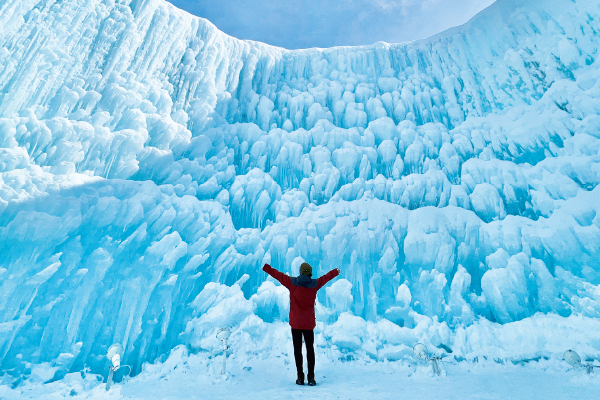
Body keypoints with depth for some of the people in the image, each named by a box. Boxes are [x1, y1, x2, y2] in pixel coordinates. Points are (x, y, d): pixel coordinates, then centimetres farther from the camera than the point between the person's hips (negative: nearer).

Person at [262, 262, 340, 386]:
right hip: (309, 323, 1)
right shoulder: (315, 284, -6)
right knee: (310, 349, 11)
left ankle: (300, 377, 12)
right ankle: (311, 377, 11)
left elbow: (278, 275, 0)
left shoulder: (292, 282, -9)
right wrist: (336, 272, 31)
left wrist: (265, 267, 13)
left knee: (297, 349, 8)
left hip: (295, 323, -1)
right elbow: (327, 277, 12)